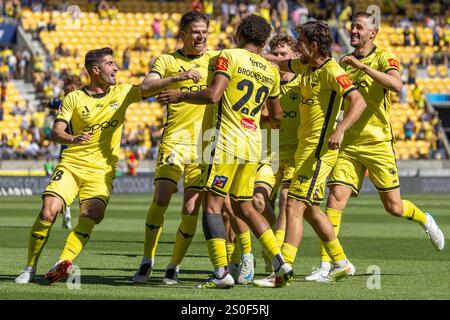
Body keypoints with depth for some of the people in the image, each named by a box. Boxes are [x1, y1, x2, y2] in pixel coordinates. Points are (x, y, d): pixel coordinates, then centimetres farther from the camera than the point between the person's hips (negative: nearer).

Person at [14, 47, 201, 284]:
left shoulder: (122, 93, 8)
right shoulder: (74, 98, 1)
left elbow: (147, 89, -5)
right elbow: (56, 132, -8)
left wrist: (178, 78, -21)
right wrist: (73, 139, -30)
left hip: (102, 170, 1)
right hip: (71, 164, -1)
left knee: (90, 216, -23)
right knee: (48, 211, -16)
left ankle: (62, 264, -29)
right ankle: (30, 268, -3)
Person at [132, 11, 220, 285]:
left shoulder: (216, 59, 9)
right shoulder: (167, 61, 4)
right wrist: (175, 79, -26)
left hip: (204, 144, 1)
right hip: (175, 140, -1)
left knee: (191, 210, -2)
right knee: (161, 199, -14)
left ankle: (174, 267, 12)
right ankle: (147, 262, -2)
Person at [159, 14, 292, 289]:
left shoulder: (230, 57, -4)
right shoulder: (271, 71, 15)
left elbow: (213, 95, -16)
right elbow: (277, 116, 24)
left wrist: (181, 96, -1)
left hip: (228, 142, -6)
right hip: (253, 146, 6)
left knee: (212, 205, -3)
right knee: (244, 207, 16)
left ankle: (222, 272, -13)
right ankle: (280, 261, 6)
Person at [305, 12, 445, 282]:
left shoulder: (384, 57, -6)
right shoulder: (344, 63, 11)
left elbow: (396, 85, -27)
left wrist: (362, 66, -29)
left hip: (378, 143, -4)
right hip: (349, 145, 4)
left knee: (394, 207, 4)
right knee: (335, 199, -11)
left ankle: (425, 220, 38)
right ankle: (325, 265, -10)